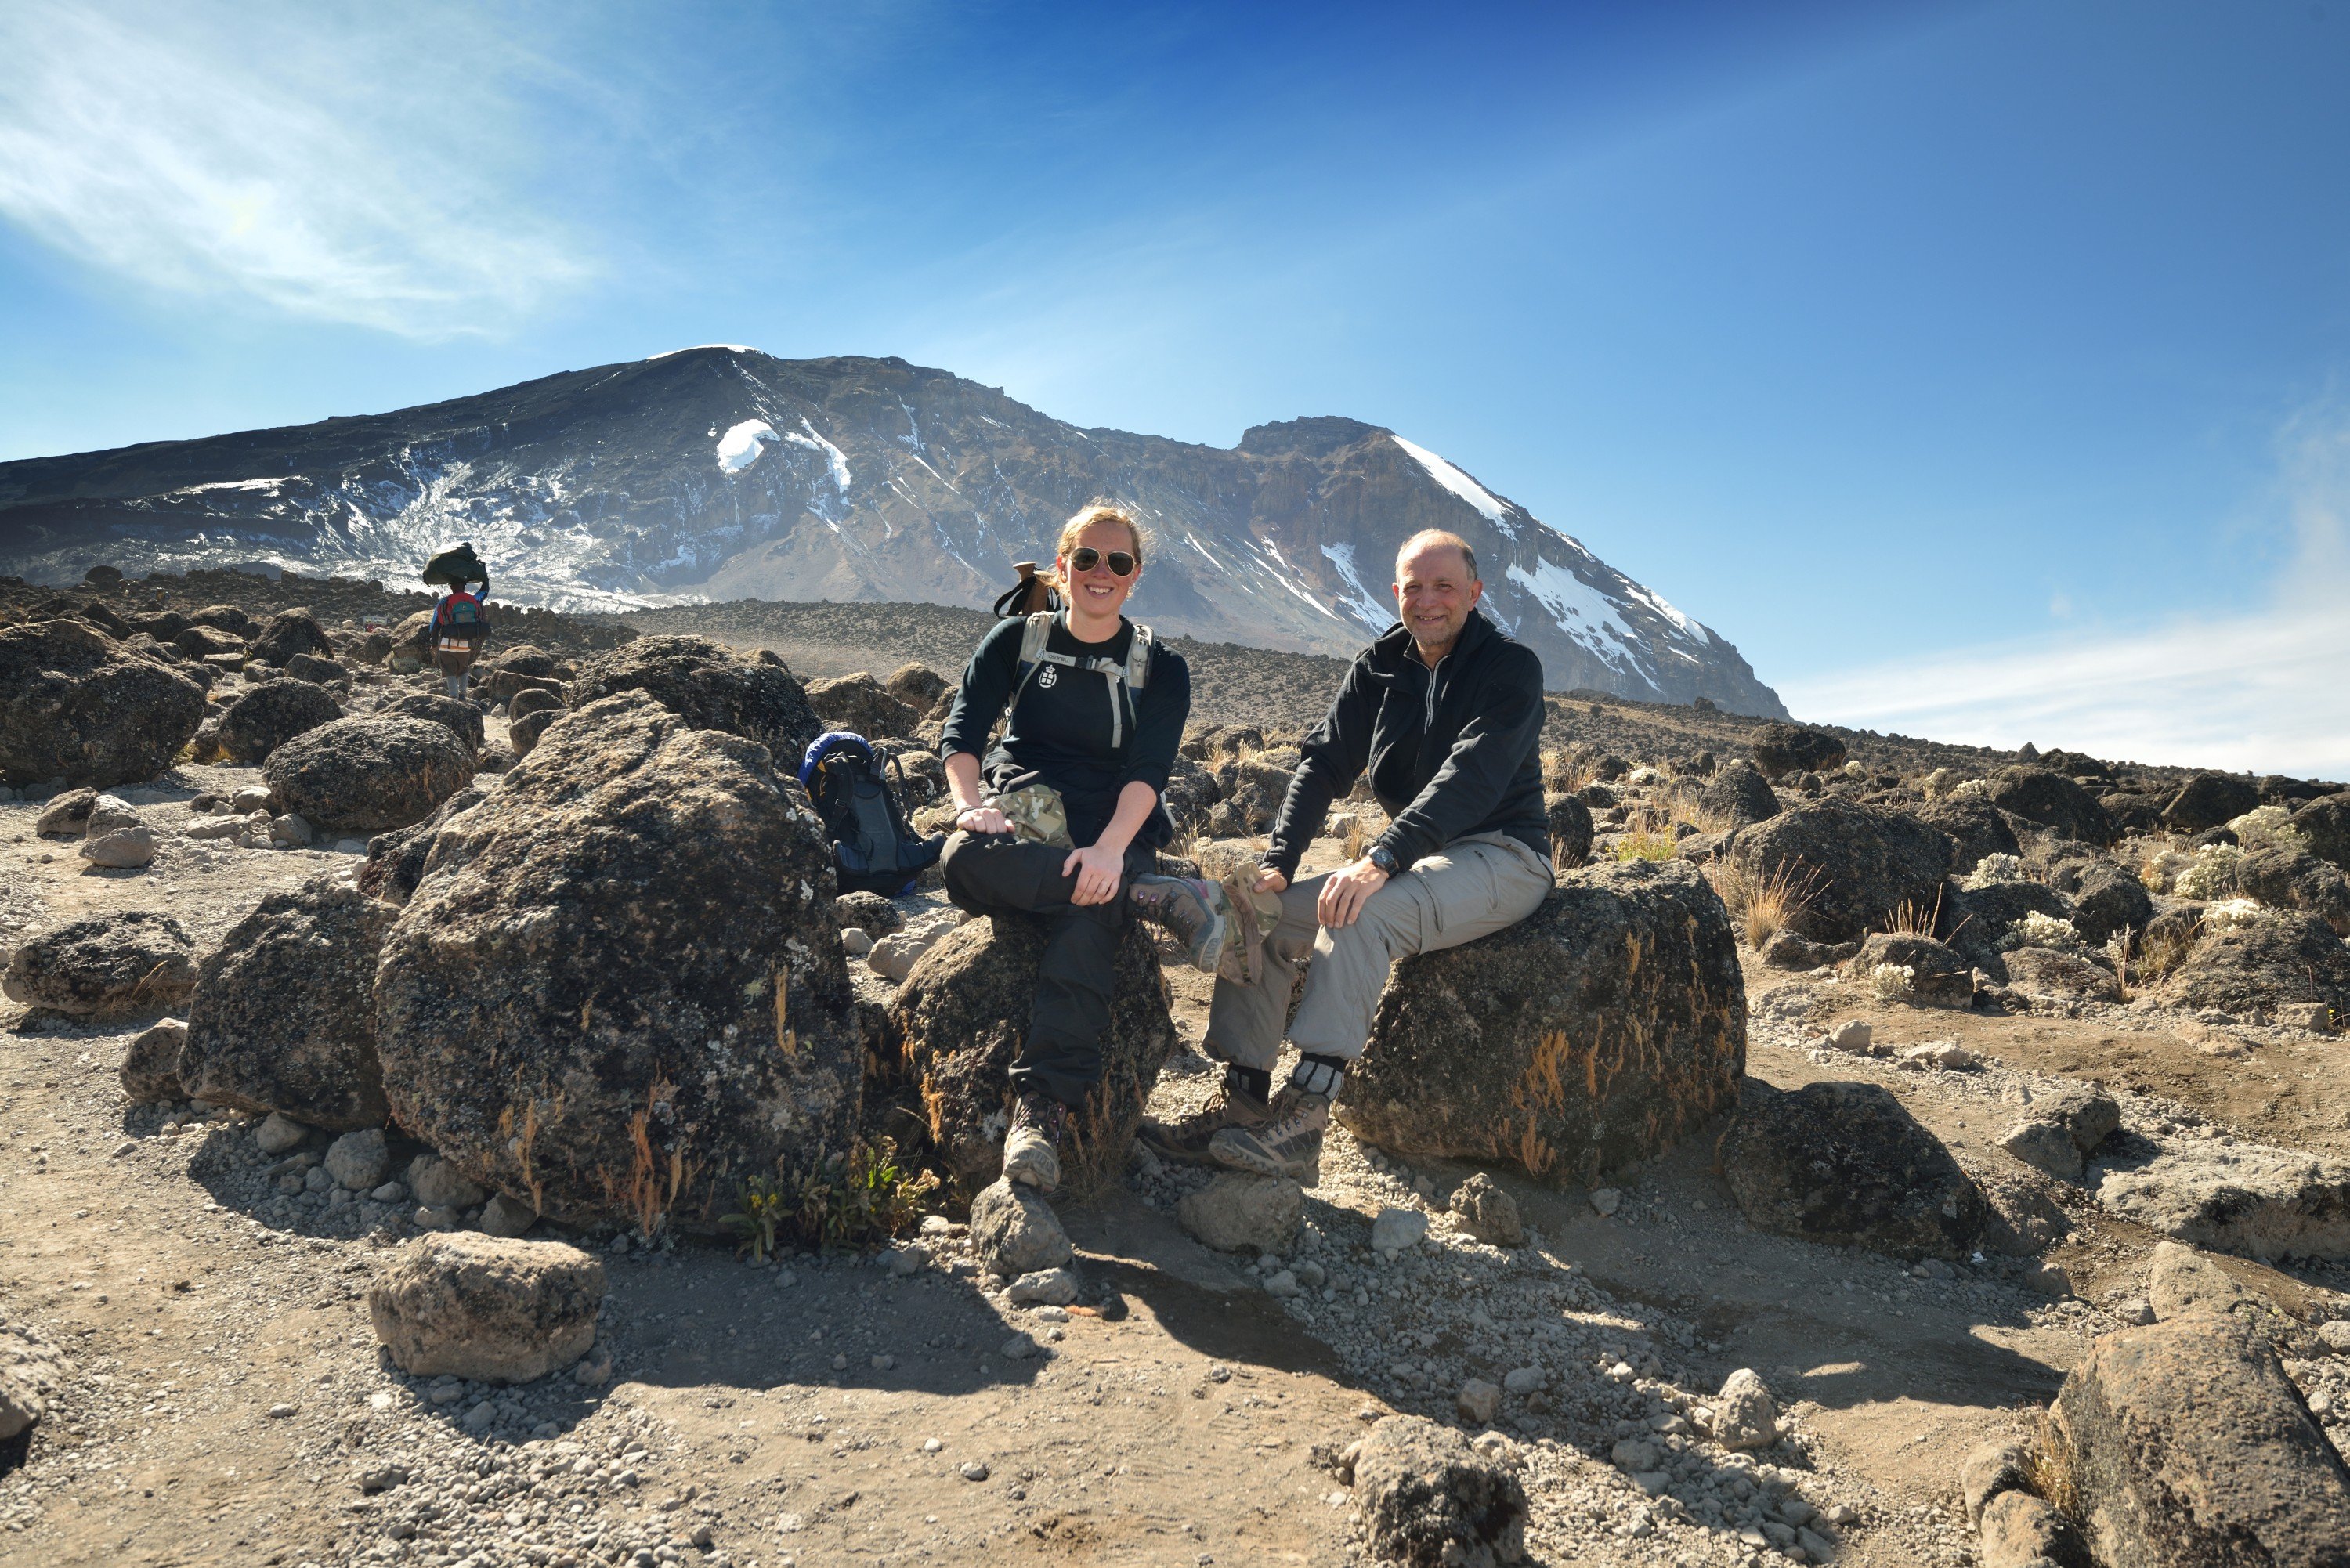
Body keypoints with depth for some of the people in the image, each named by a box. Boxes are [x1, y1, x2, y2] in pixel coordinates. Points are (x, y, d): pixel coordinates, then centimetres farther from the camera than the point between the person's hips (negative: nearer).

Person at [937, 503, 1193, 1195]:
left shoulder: (1160, 667, 7)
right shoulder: (1016, 640, 12)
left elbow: (1148, 769, -7)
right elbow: (961, 731, 2)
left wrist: (1110, 848, -26)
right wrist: (969, 803, -20)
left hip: (1109, 832, -1)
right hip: (1017, 819, 2)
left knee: (1088, 919, -37)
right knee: (966, 860, -36)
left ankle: (1041, 1110, -42)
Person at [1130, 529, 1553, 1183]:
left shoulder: (1511, 667, -11)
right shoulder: (1379, 665, 8)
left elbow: (1471, 778, -26)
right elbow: (1324, 763, 2)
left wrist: (1382, 859, -39)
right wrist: (1277, 861, -14)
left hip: (1502, 858, -7)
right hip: (1412, 861, 7)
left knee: (1359, 915, -34)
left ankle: (1303, 1122, -36)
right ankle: (1242, 1101, -9)